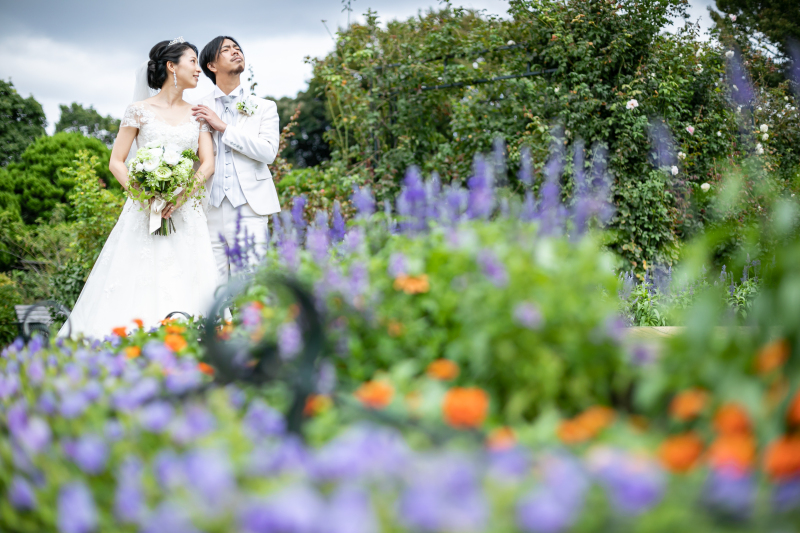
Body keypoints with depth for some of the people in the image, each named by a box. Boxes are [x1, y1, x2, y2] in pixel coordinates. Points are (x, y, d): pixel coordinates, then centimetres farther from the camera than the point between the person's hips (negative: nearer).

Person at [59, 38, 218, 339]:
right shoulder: (140, 110, 3)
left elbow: (208, 163, 3)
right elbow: (116, 162, 1)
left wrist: (182, 195, -13)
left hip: (186, 211, 3)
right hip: (146, 211, -3)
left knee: (186, 290, -3)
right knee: (139, 285, -7)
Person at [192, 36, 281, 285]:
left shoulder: (264, 108, 11)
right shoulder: (198, 110, 13)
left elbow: (268, 152, -5)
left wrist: (223, 127, -8)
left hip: (249, 207, -1)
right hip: (210, 210, 1)